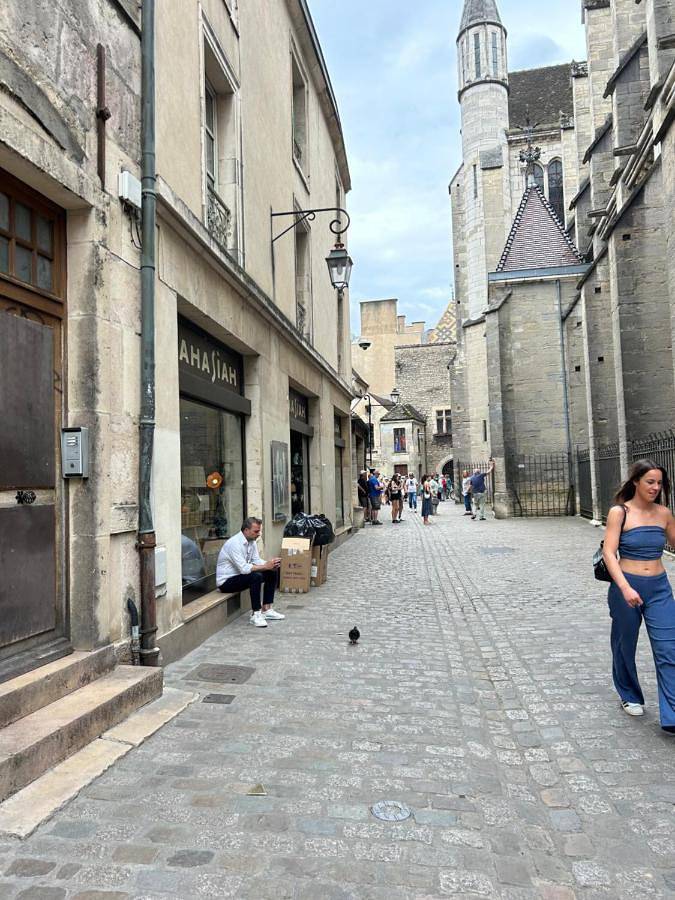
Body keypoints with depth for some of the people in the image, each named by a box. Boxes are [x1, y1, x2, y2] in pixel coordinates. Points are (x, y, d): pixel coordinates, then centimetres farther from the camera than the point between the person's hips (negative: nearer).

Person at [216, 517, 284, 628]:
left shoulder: (251, 541, 1)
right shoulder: (234, 543, -26)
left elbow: (257, 561, 2)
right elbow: (243, 568, -32)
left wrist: (271, 564, -18)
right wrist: (265, 566, -30)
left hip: (241, 574, 9)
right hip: (226, 581, -9)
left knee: (273, 573, 0)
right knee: (256, 576, -32)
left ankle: (266, 610, 3)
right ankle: (255, 614, -21)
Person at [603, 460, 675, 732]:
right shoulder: (619, 512, -9)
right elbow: (608, 553, -16)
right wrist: (625, 587, -26)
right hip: (626, 587, -3)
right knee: (625, 645, 14)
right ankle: (630, 696, 37)